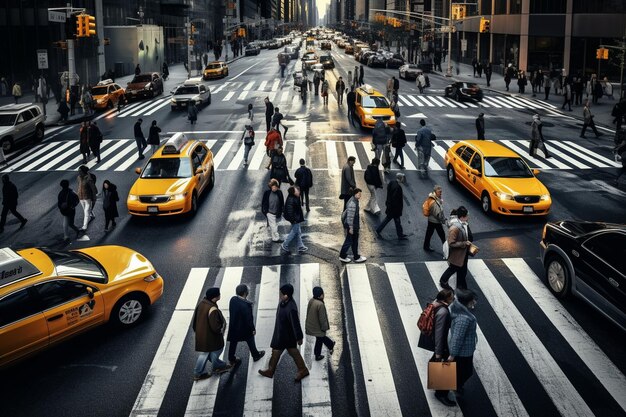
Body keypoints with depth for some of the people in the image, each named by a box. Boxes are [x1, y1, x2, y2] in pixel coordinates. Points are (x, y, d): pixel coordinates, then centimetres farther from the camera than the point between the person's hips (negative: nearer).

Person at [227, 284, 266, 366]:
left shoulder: (233, 299, -16)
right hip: (244, 328, -5)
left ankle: (231, 359, 39)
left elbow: (231, 312, 0)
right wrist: (253, 329, -10)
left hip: (233, 326, 5)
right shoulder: (245, 305, -36)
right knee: (250, 341, 21)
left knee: (233, 343, 22)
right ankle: (256, 355, 43)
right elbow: (249, 319, -25)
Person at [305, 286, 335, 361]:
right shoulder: (320, 304, -32)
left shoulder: (311, 301, -6)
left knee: (321, 336, 27)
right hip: (318, 327, -7)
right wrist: (324, 327, -10)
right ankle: (317, 356, 34)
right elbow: (322, 318, -24)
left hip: (311, 325, 7)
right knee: (319, 340, 16)